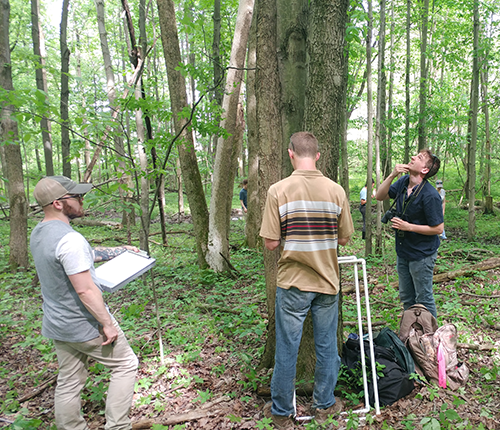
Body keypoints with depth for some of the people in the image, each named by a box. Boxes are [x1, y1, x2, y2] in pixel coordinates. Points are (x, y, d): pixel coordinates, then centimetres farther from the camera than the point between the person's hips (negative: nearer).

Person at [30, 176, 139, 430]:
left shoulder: (38, 234, 4)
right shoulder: (69, 239, -27)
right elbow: (85, 290, -28)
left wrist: (117, 251, 20)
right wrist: (107, 323, -19)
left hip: (57, 326, 9)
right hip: (85, 327, -8)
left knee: (69, 383, 19)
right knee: (125, 364, 10)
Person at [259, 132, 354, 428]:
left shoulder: (279, 190, -13)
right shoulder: (336, 190, -5)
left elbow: (271, 243, -13)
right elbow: (344, 239, 1)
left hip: (292, 284, -2)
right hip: (328, 282, 3)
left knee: (287, 348, 11)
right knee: (327, 346, 18)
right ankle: (325, 405, 35)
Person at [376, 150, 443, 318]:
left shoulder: (430, 195, -23)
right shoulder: (403, 182, -2)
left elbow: (438, 229, -19)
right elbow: (380, 196, 1)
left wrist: (408, 226, -21)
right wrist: (392, 175, -12)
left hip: (422, 255, -8)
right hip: (403, 251, 8)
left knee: (423, 300, 8)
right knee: (406, 298, 21)